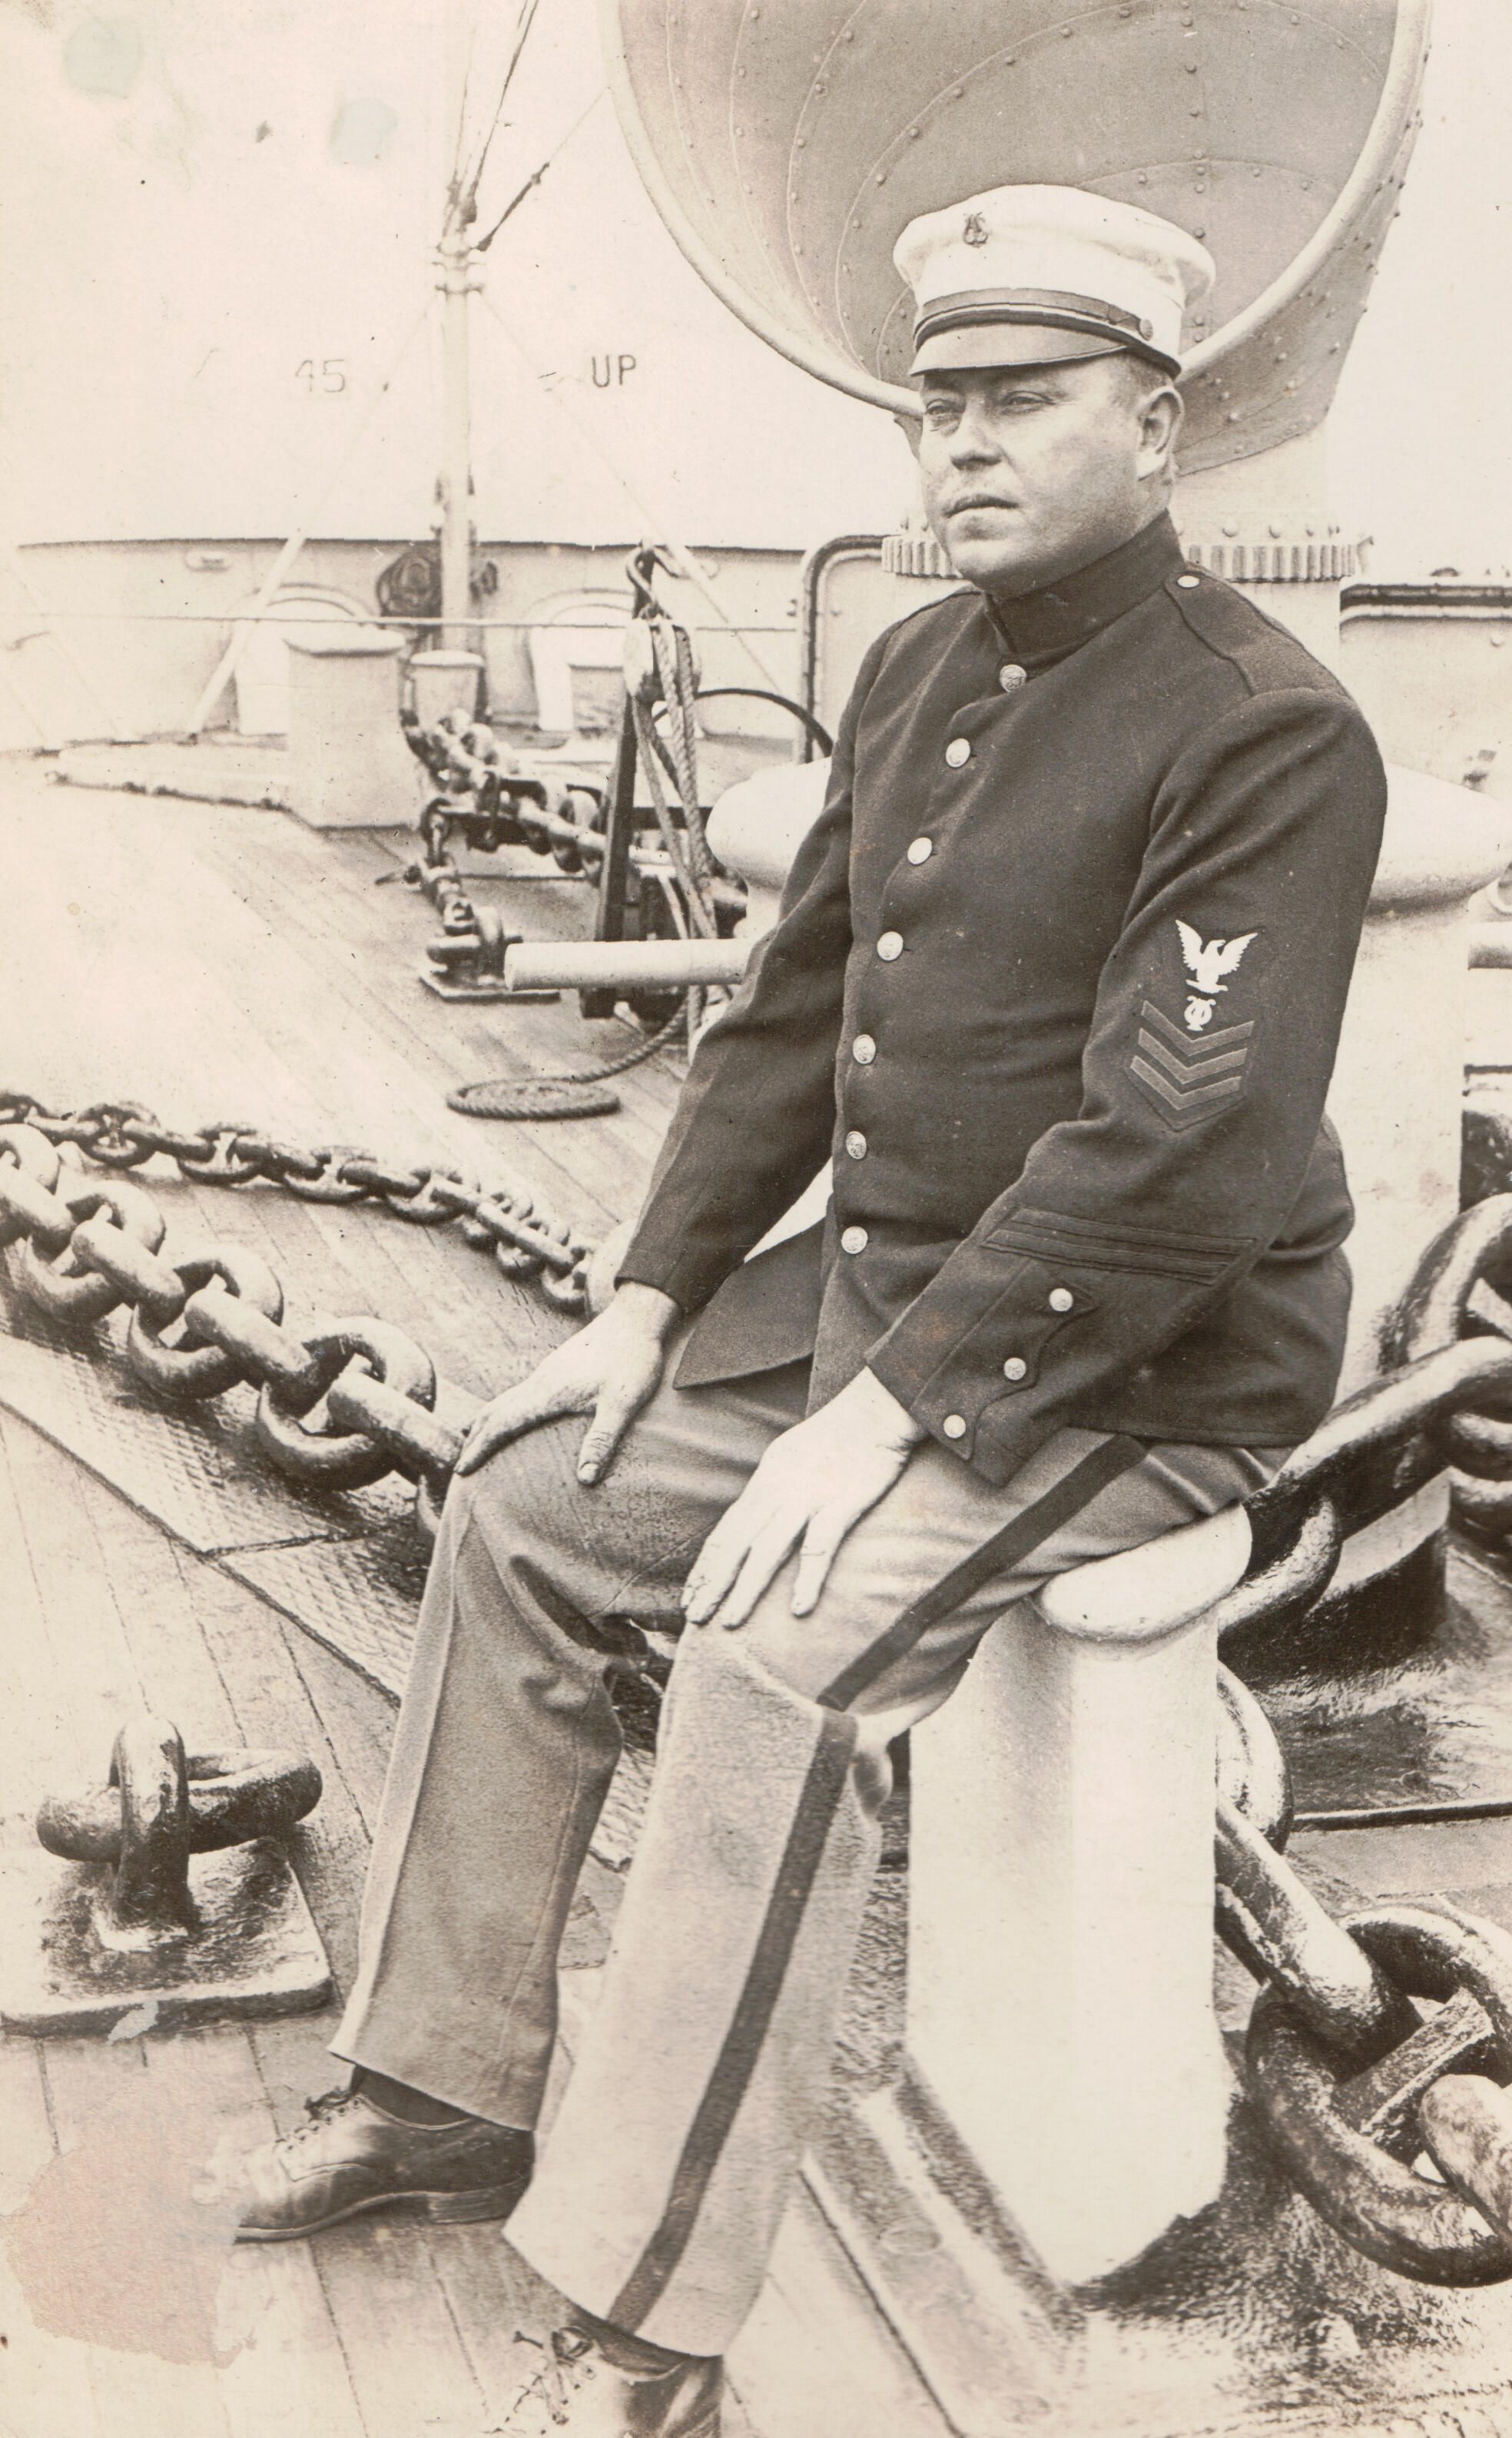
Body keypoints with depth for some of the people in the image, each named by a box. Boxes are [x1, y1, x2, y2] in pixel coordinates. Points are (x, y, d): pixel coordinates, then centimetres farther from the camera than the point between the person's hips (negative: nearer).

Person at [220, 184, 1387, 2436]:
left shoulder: (1264, 733, -18)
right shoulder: (921, 671, 9)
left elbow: (1169, 1147, -26)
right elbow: (795, 1004, 13)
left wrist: (890, 1412, -28)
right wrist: (654, 1293, 4)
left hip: (1139, 1356, -9)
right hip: (881, 1272, 9)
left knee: (785, 1648, -30)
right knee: (526, 1496, 5)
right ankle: (444, 2092, 16)